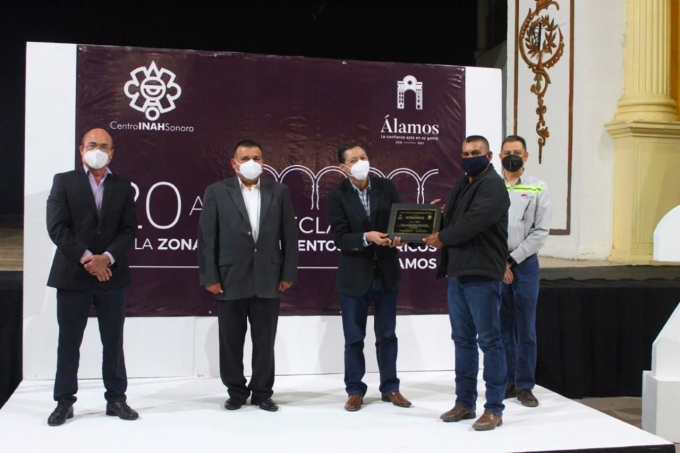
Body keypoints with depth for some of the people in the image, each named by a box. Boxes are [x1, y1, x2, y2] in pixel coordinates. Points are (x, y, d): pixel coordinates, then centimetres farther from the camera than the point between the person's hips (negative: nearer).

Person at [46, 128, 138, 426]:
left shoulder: (123, 186, 10)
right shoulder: (63, 181, 4)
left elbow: (129, 229, 3)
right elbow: (57, 227, -6)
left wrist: (106, 257, -13)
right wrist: (86, 258, -15)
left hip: (112, 275, 2)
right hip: (72, 274, -1)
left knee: (114, 342, 7)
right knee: (69, 342, 5)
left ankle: (116, 399, 17)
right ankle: (64, 402, 15)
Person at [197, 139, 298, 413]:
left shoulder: (279, 192, 6)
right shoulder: (216, 192, 1)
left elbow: (289, 236, 6)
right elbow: (206, 238, -1)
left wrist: (288, 274, 1)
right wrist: (209, 277, -7)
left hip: (268, 279, 1)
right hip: (230, 279, -1)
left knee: (264, 340, 8)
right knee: (231, 341, 8)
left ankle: (262, 392, 21)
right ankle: (236, 392, 23)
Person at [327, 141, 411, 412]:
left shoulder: (386, 187, 2)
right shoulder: (337, 196, -7)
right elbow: (340, 239, -13)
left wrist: (399, 236, -21)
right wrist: (366, 237, -27)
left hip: (386, 272, 2)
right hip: (354, 276, -2)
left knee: (387, 335, 12)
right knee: (354, 338, 8)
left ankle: (390, 388, 25)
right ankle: (355, 390, 21)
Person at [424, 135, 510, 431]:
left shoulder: (492, 185, -9)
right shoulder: (462, 186, 19)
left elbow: (473, 222, -20)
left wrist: (442, 238, -7)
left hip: (482, 275, -9)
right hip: (457, 273, 9)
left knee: (489, 341, -2)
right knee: (463, 340, 13)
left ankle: (494, 409, 5)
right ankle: (465, 402, 23)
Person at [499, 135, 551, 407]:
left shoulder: (538, 189, 3)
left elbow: (541, 231, -3)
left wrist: (512, 259, -9)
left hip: (525, 263, -1)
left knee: (526, 328, 3)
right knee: (501, 326, 7)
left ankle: (525, 385, 12)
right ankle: (506, 382, 17)